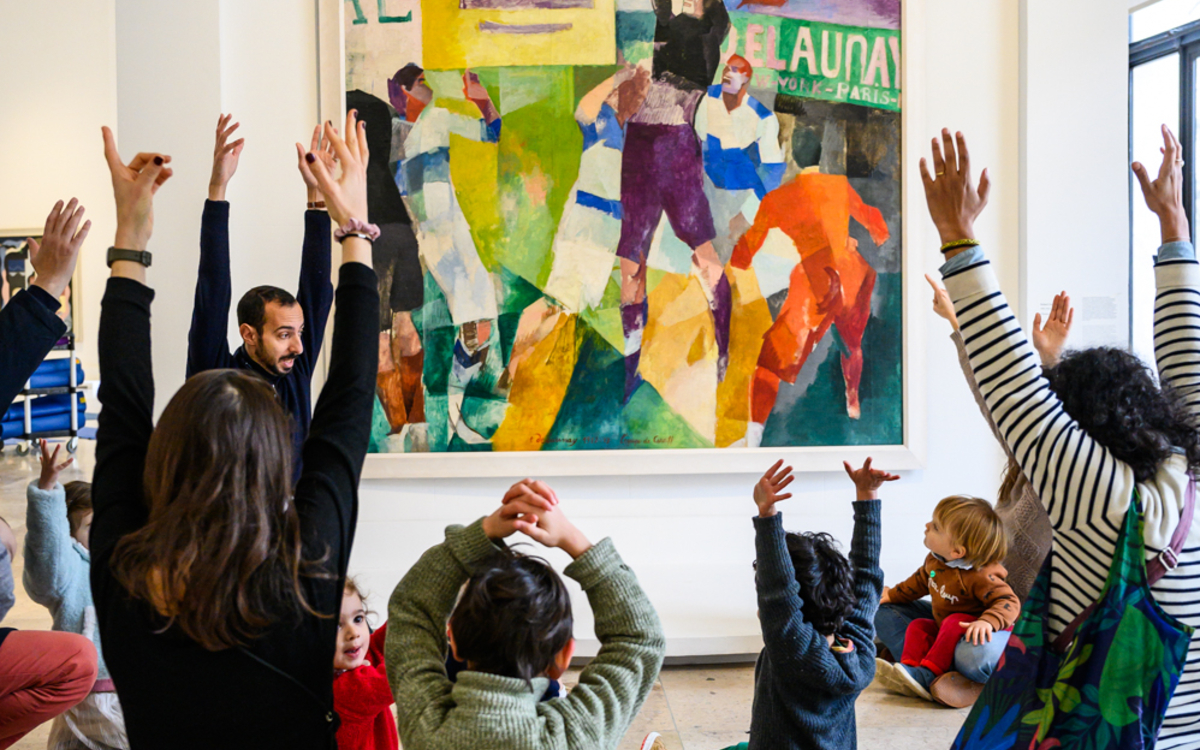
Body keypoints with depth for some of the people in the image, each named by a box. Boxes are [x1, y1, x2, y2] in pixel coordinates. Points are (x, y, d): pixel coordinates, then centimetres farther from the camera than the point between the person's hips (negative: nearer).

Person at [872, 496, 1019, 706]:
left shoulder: (982, 576, -27)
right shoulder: (935, 560, -2)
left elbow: (1009, 602, -32)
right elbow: (920, 581, 17)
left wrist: (987, 622, -50)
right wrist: (891, 595, 26)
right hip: (943, 627, 9)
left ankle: (928, 673, -31)